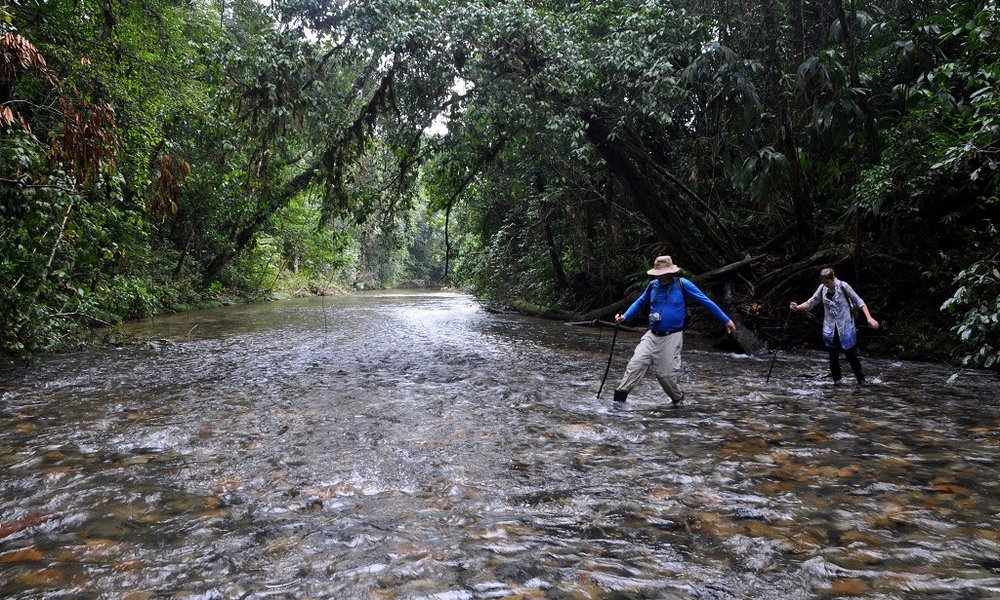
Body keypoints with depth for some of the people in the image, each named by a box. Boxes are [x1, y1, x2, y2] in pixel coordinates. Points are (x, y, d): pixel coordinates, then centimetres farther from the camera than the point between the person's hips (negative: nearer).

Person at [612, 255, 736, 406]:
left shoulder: (683, 285, -7)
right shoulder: (653, 285, 5)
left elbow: (706, 302, -2)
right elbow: (640, 303, 22)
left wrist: (726, 320, 1)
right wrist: (624, 317, 8)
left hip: (672, 337, -4)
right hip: (652, 335, 4)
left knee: (666, 374, -1)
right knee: (636, 364, -10)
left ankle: (678, 398, 28)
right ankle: (619, 398, -8)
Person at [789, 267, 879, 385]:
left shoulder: (843, 286, -11)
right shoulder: (822, 289, 0)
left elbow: (858, 301, -8)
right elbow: (811, 302, 5)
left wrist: (869, 318, -16)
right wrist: (797, 307, -13)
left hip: (846, 328, -4)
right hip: (830, 330, 4)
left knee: (851, 356, 0)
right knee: (833, 357, 9)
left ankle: (861, 380, 16)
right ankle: (836, 381, 22)